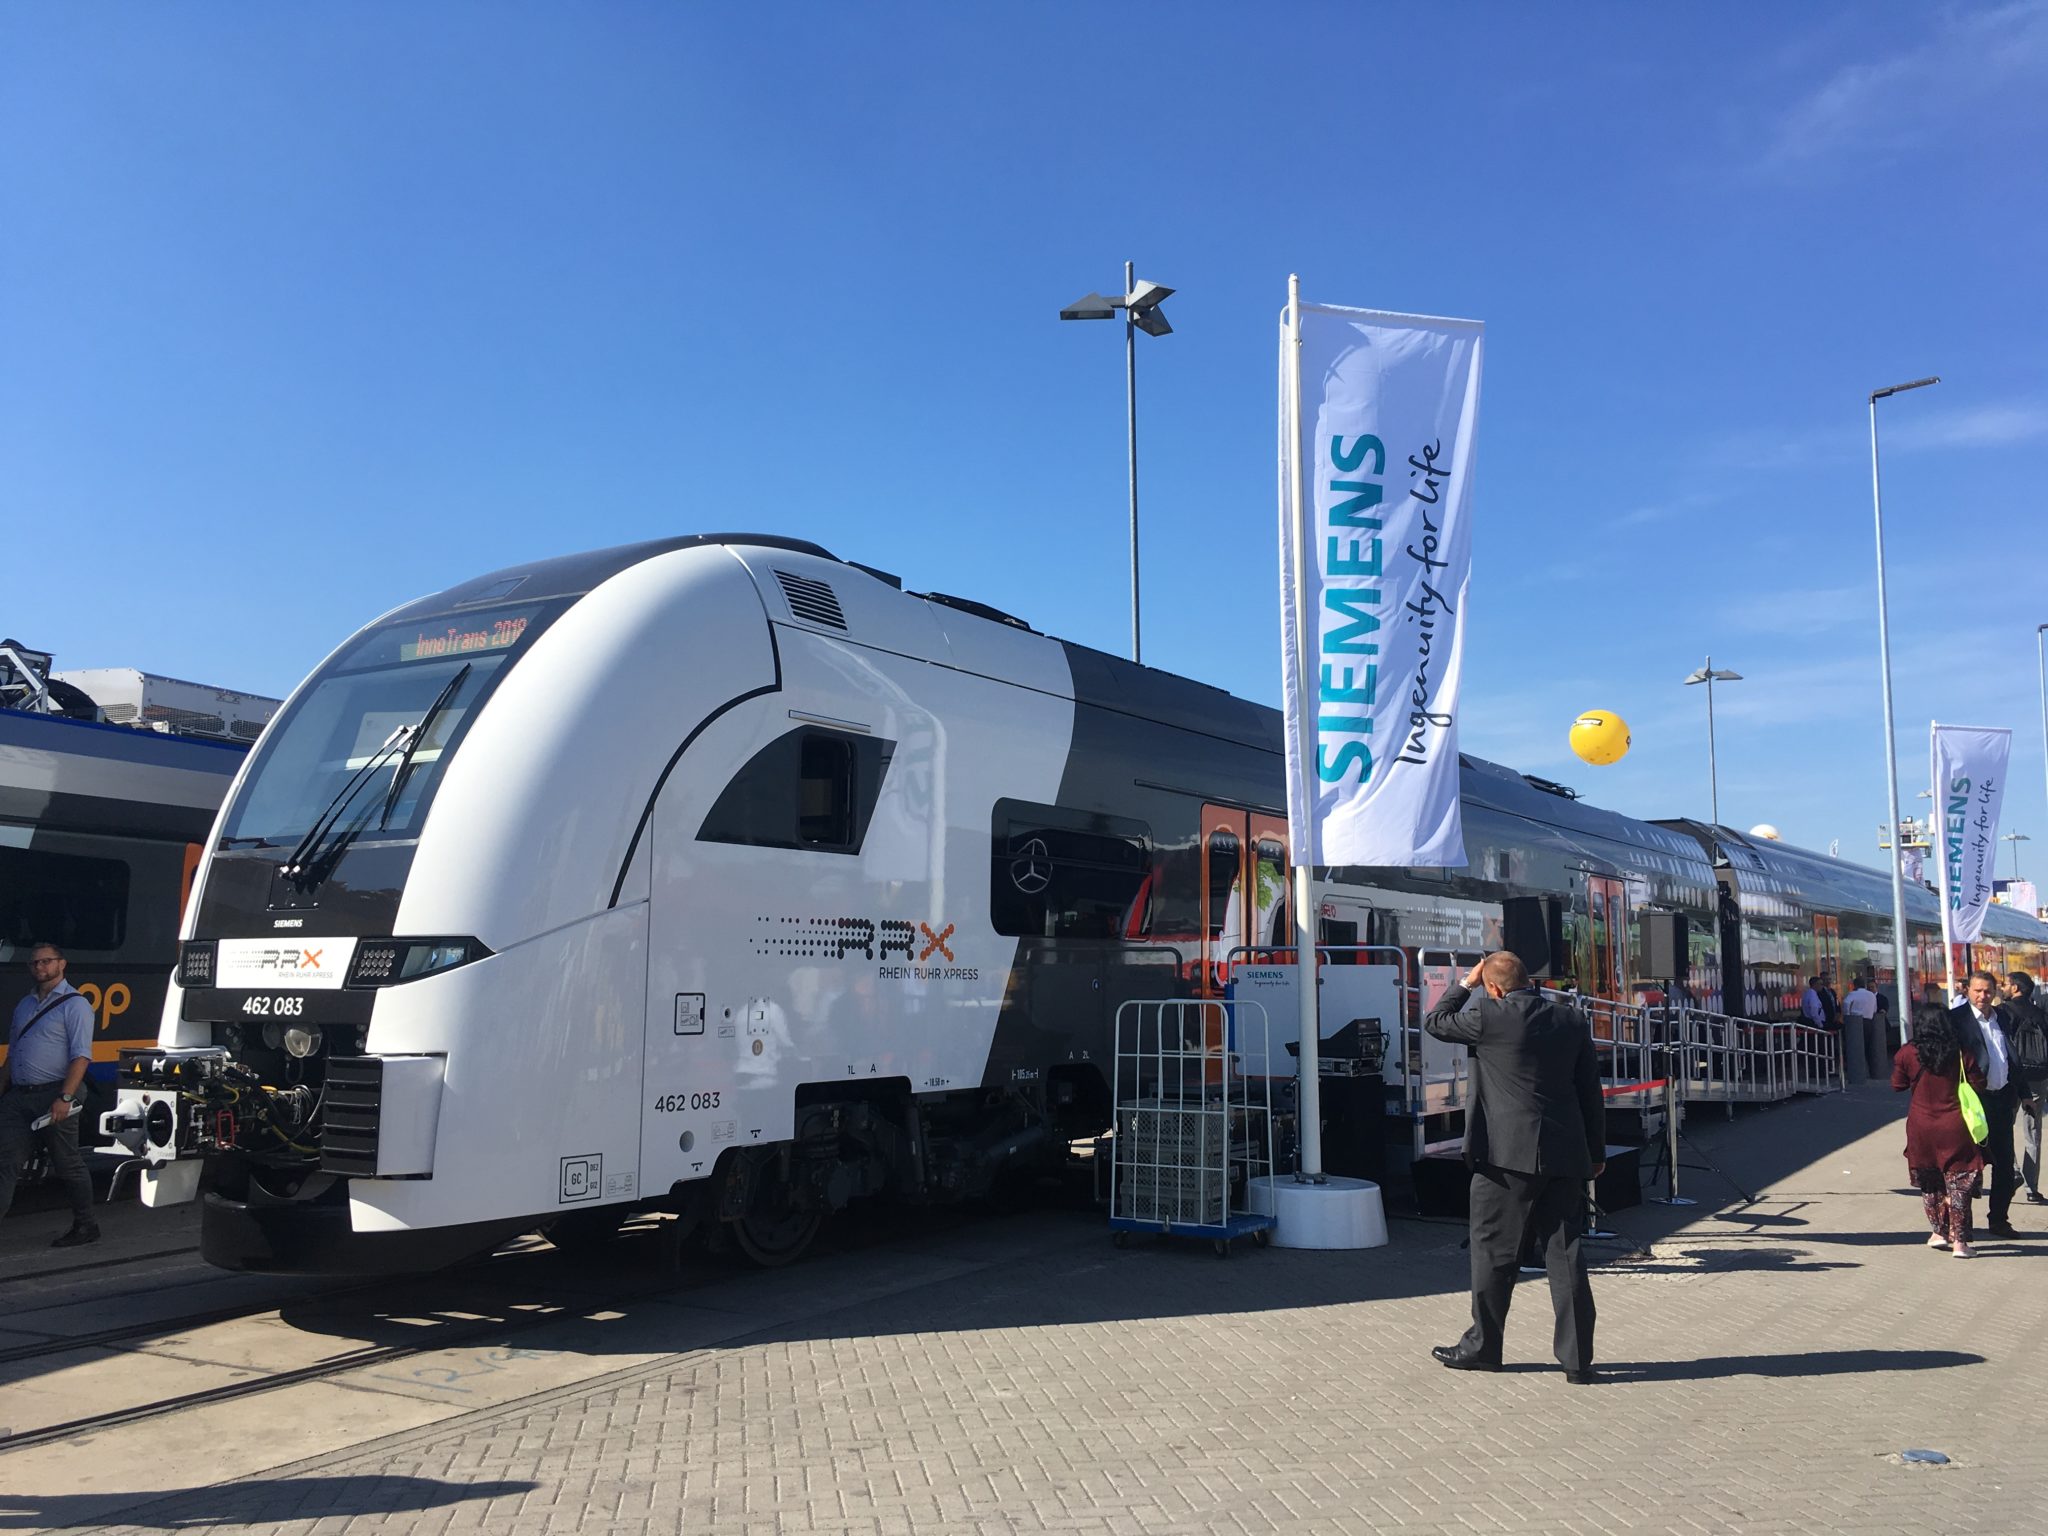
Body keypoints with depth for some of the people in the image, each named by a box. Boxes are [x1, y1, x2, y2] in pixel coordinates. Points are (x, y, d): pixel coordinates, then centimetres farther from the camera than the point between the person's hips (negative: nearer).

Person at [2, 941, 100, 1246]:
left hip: (53, 1096, -7)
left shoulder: (74, 1005, -6)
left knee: (69, 1164, 2)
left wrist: (65, 1098, -23)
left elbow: (81, 1057, -14)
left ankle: (85, 1227, 12)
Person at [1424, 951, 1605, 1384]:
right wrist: (1596, 1152, 18)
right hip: (1565, 1157, 5)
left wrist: (1465, 983, 16)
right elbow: (1590, 1091, 10)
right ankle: (1578, 1358, 11)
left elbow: (1435, 1021, 6)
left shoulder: (1489, 1018, -11)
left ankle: (1482, 1347, 18)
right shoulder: (1572, 1022, 5)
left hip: (1508, 1156, -5)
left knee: (1493, 1253, 7)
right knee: (1565, 1254, 9)